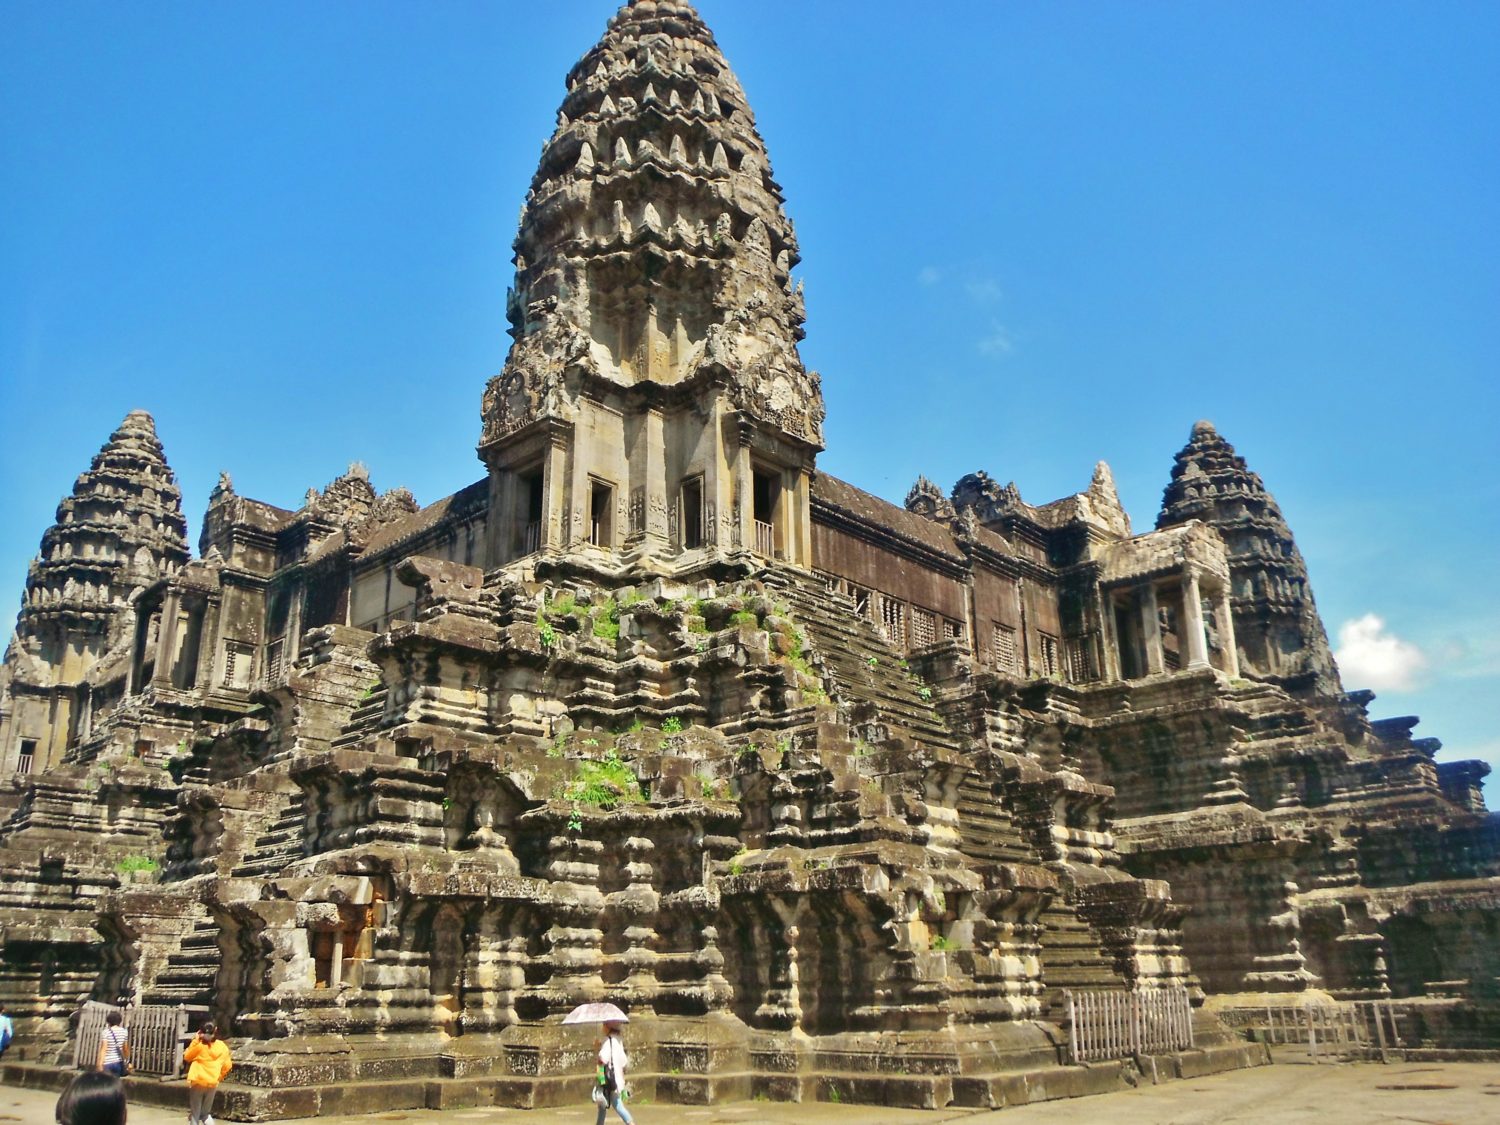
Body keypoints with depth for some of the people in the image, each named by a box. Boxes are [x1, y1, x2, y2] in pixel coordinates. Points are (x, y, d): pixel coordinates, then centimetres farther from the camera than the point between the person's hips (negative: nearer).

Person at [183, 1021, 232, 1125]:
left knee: (194, 1113, 10)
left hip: (197, 1082, -3)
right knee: (206, 1112, 16)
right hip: (213, 1084, 3)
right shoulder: (222, 1047, 2)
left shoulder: (199, 1045, -9)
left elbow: (187, 1057, 7)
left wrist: (195, 1041, 4)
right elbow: (227, 1065, 6)